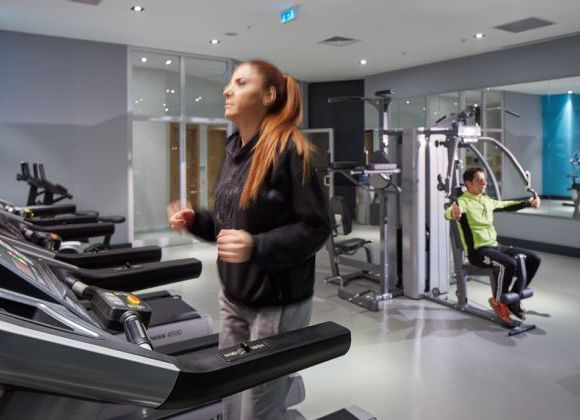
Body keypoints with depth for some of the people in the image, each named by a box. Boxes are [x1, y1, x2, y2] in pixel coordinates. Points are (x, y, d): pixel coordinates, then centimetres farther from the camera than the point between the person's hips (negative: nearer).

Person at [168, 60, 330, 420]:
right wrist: (196, 221, 1)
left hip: (277, 303, -8)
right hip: (234, 298, 8)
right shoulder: (235, 150, 7)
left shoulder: (289, 149, -17)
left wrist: (256, 247, -30)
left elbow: (315, 228, -19)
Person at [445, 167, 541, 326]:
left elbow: (506, 205, 34)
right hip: (477, 251, -9)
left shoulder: (487, 200, 14)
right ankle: (498, 301, -7)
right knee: (509, 264, -33)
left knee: (533, 259, 2)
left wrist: (528, 203, 34)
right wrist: (454, 213, -59)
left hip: (495, 246, 9)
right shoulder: (463, 201, -12)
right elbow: (448, 212, -35)